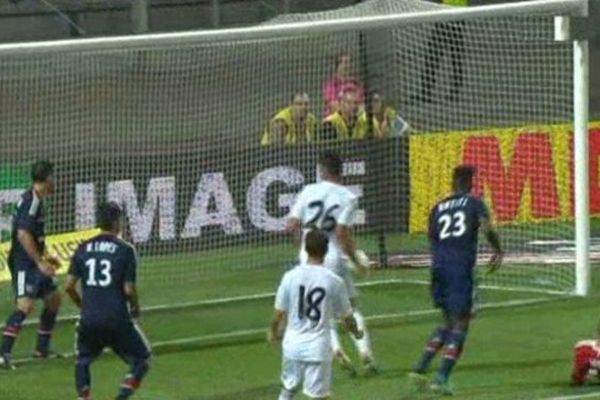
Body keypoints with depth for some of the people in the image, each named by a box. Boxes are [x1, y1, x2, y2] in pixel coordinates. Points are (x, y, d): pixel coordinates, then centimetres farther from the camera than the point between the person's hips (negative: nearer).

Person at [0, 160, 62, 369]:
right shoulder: (31, 201, -17)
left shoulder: (37, 200, 13)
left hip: (32, 261, 11)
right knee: (26, 304, -21)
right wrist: (40, 262, -24)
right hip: (23, 263, -11)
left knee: (53, 297, 19)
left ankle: (42, 348, 28)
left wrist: (46, 255, 28)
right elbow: (23, 234, -25)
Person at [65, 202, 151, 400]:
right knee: (141, 359, 13)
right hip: (117, 319, -3)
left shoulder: (83, 249, 6)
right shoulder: (125, 250, -5)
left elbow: (69, 286, 5)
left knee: (83, 360, 25)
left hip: (89, 319, 3)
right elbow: (129, 289, -8)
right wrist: (135, 307, 12)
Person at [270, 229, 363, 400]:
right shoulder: (334, 281, -9)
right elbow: (346, 317, 2)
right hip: (318, 347, -2)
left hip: (293, 345, 2)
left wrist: (274, 332, 22)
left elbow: (279, 313, 0)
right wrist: (356, 332, 25)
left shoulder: (291, 276, -6)